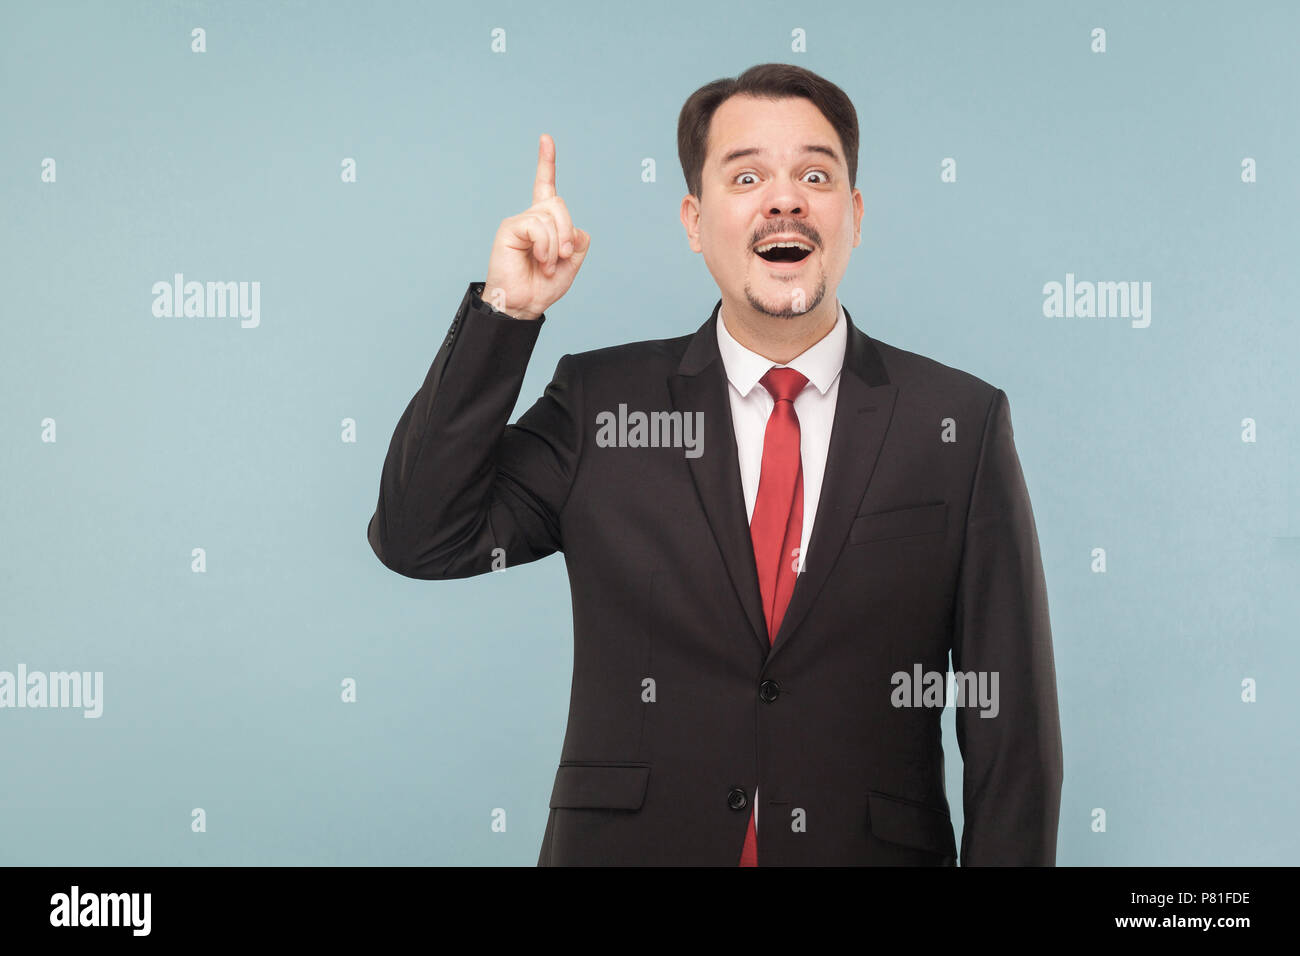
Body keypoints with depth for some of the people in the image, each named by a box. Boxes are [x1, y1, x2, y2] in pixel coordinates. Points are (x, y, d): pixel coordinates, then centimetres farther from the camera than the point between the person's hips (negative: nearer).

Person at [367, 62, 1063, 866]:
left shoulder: (962, 424, -2)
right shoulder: (599, 402, 1)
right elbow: (419, 538, -5)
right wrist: (507, 311, -10)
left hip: (870, 846, 0)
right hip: (627, 844, 1)